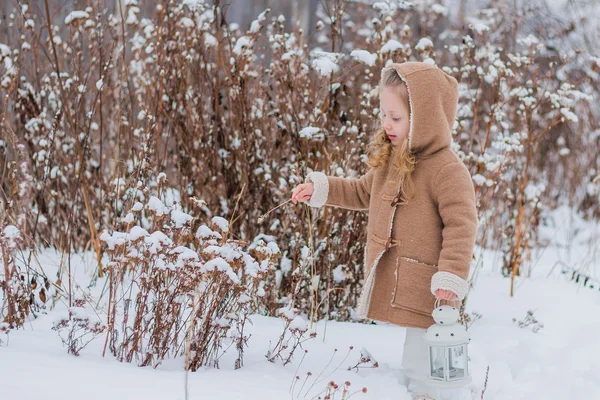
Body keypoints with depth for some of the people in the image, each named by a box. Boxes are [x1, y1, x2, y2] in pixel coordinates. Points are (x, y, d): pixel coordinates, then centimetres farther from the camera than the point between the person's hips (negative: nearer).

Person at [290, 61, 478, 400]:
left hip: (425, 292, -8)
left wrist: (452, 276, -28)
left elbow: (461, 225, -21)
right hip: (393, 285, 8)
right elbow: (363, 193, 29)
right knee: (414, 367, 14)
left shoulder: (447, 170, -17)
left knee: (421, 371, -5)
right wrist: (320, 188, 21)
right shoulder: (389, 161, 10)